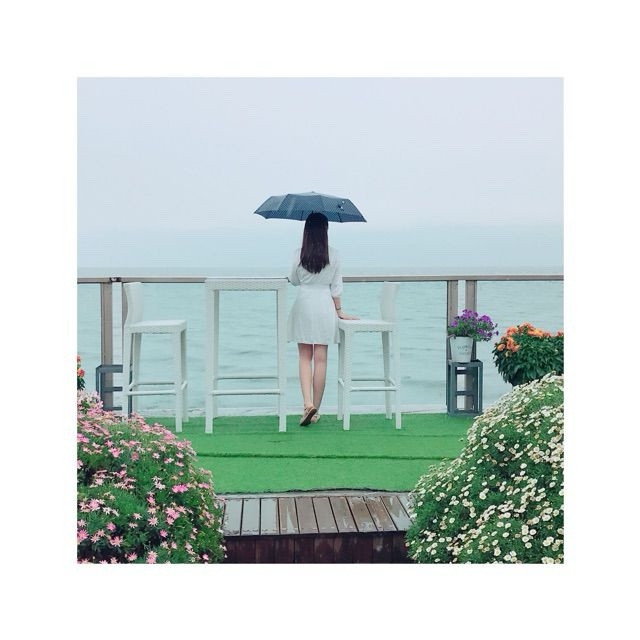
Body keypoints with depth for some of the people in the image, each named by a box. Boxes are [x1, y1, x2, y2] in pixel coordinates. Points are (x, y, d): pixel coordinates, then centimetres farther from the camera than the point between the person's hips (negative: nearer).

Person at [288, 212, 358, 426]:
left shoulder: (299, 254, -4)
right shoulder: (333, 255, -3)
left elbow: (294, 281, 9)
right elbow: (335, 286, 1)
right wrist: (339, 311, 9)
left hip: (303, 305, 0)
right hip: (325, 306, 0)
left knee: (305, 357, 7)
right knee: (320, 359, 4)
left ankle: (308, 404, -11)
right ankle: (315, 409, 9)